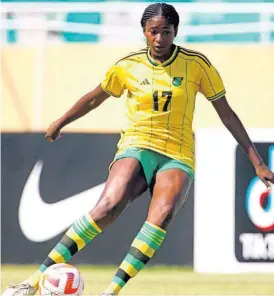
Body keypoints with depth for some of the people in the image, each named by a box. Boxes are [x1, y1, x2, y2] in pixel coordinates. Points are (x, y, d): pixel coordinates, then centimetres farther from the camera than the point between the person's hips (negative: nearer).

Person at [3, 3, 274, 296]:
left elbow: (226, 113, 6)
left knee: (163, 213, -34)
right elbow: (95, 98, 21)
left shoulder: (196, 64, 0)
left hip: (178, 156, 0)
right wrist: (60, 123, 33)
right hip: (137, 148, 0)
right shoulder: (128, 66, 3)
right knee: (108, 207, -30)